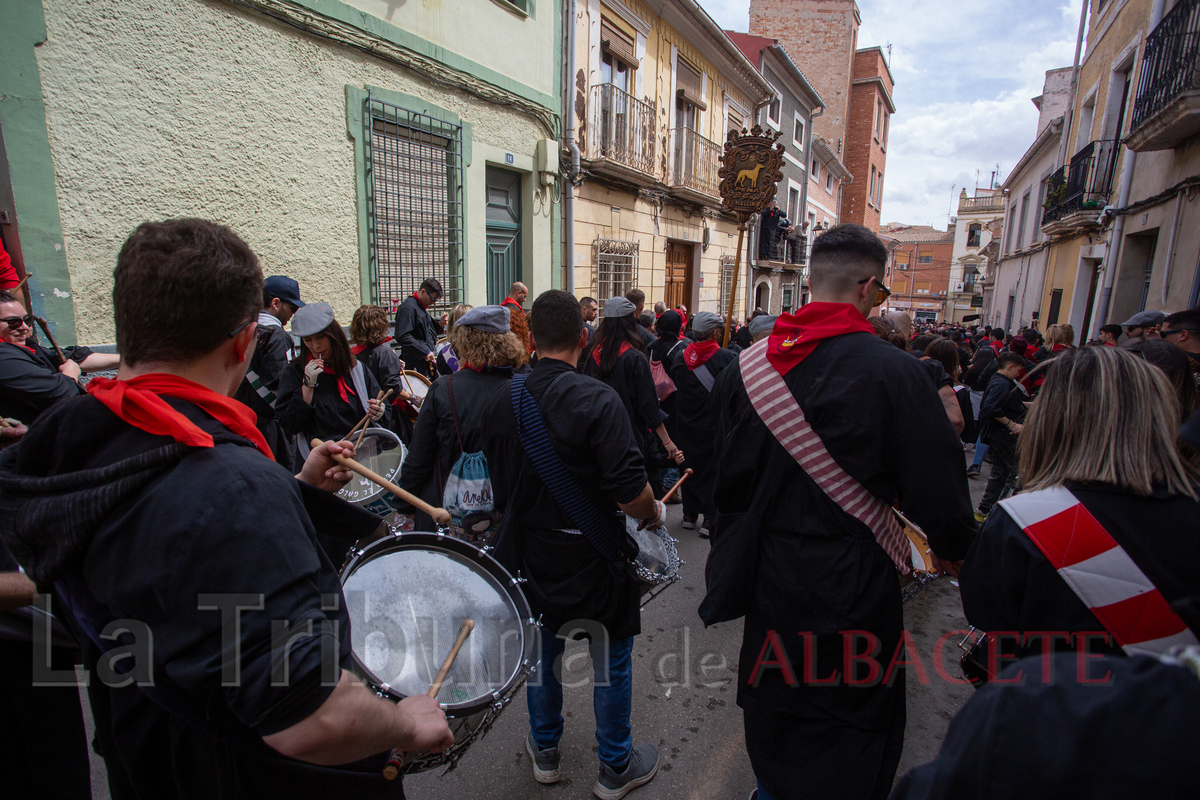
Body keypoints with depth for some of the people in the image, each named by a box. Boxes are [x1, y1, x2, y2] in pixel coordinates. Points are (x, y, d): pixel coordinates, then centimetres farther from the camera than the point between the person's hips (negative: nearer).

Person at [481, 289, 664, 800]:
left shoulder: (502, 401, -5)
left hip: (529, 554, 5)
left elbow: (497, 487, 6)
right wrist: (655, 512, -6)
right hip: (592, 557, -5)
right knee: (612, 661, 16)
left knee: (541, 652, 24)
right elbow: (629, 493, -27)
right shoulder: (598, 400, -23)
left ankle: (545, 751, 44)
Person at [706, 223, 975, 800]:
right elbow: (936, 483, -14)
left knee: (775, 705, 27)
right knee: (853, 730, 17)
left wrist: (736, 544, 17)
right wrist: (951, 549, 8)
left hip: (769, 575, 5)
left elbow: (725, 472, 1)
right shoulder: (892, 370, -20)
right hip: (852, 583, -5)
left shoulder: (748, 364, -6)